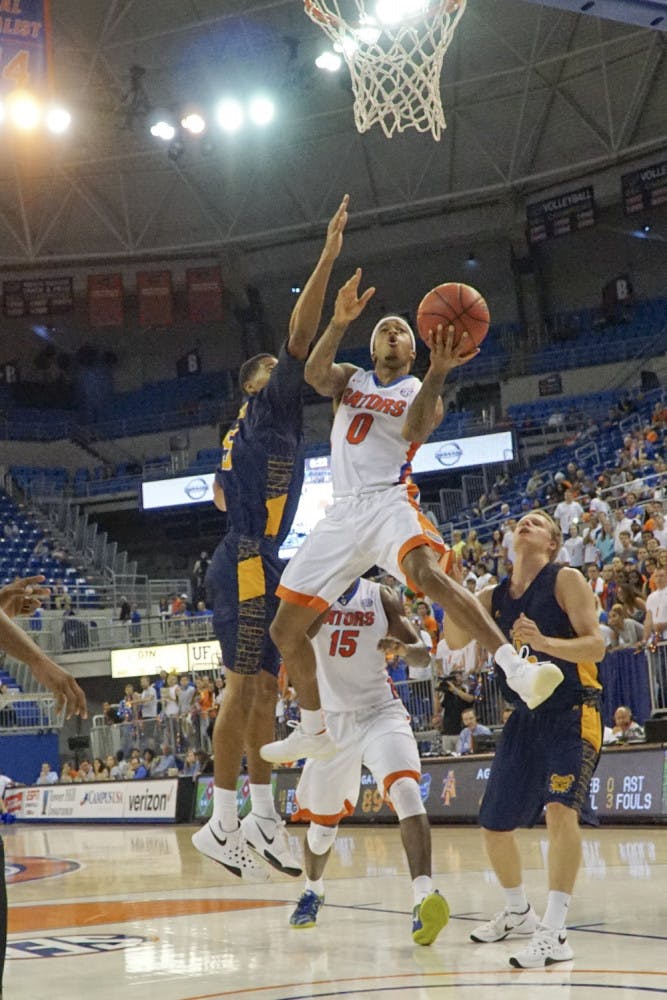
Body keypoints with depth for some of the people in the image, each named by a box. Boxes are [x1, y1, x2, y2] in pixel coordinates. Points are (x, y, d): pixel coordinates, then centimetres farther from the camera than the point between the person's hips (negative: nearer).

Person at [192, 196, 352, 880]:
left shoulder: (245, 433, 23)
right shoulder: (267, 408, -2)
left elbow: (220, 494, 35)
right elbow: (299, 337, -12)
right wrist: (328, 257, -14)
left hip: (254, 563, 10)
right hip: (248, 565, -10)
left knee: (264, 686, 9)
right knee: (245, 684, -11)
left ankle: (261, 816, 12)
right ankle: (222, 822, -11)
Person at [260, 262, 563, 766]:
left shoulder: (420, 392, 6)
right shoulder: (350, 379, 17)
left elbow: (414, 429, -17)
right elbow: (314, 374, -6)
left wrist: (438, 373, -33)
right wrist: (340, 322, -22)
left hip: (390, 502, -5)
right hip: (343, 511, 5)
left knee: (428, 572, -38)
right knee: (285, 629, 6)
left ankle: (517, 668, -46)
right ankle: (314, 730, 26)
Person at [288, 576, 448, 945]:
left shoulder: (381, 596, 0)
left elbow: (422, 656, 0)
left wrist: (403, 647, -23)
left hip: (381, 711, -1)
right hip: (333, 718, 1)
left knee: (405, 789, -27)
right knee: (322, 818, 14)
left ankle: (423, 898, -37)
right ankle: (313, 890, 45)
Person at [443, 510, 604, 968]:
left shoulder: (566, 581, -8)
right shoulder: (494, 597, 9)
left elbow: (596, 646, -15)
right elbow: (455, 639, 2)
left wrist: (544, 641, -33)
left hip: (573, 711, -6)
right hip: (526, 717, 6)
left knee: (560, 806, -28)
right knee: (495, 824, 10)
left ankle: (555, 932, -25)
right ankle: (518, 913, 35)